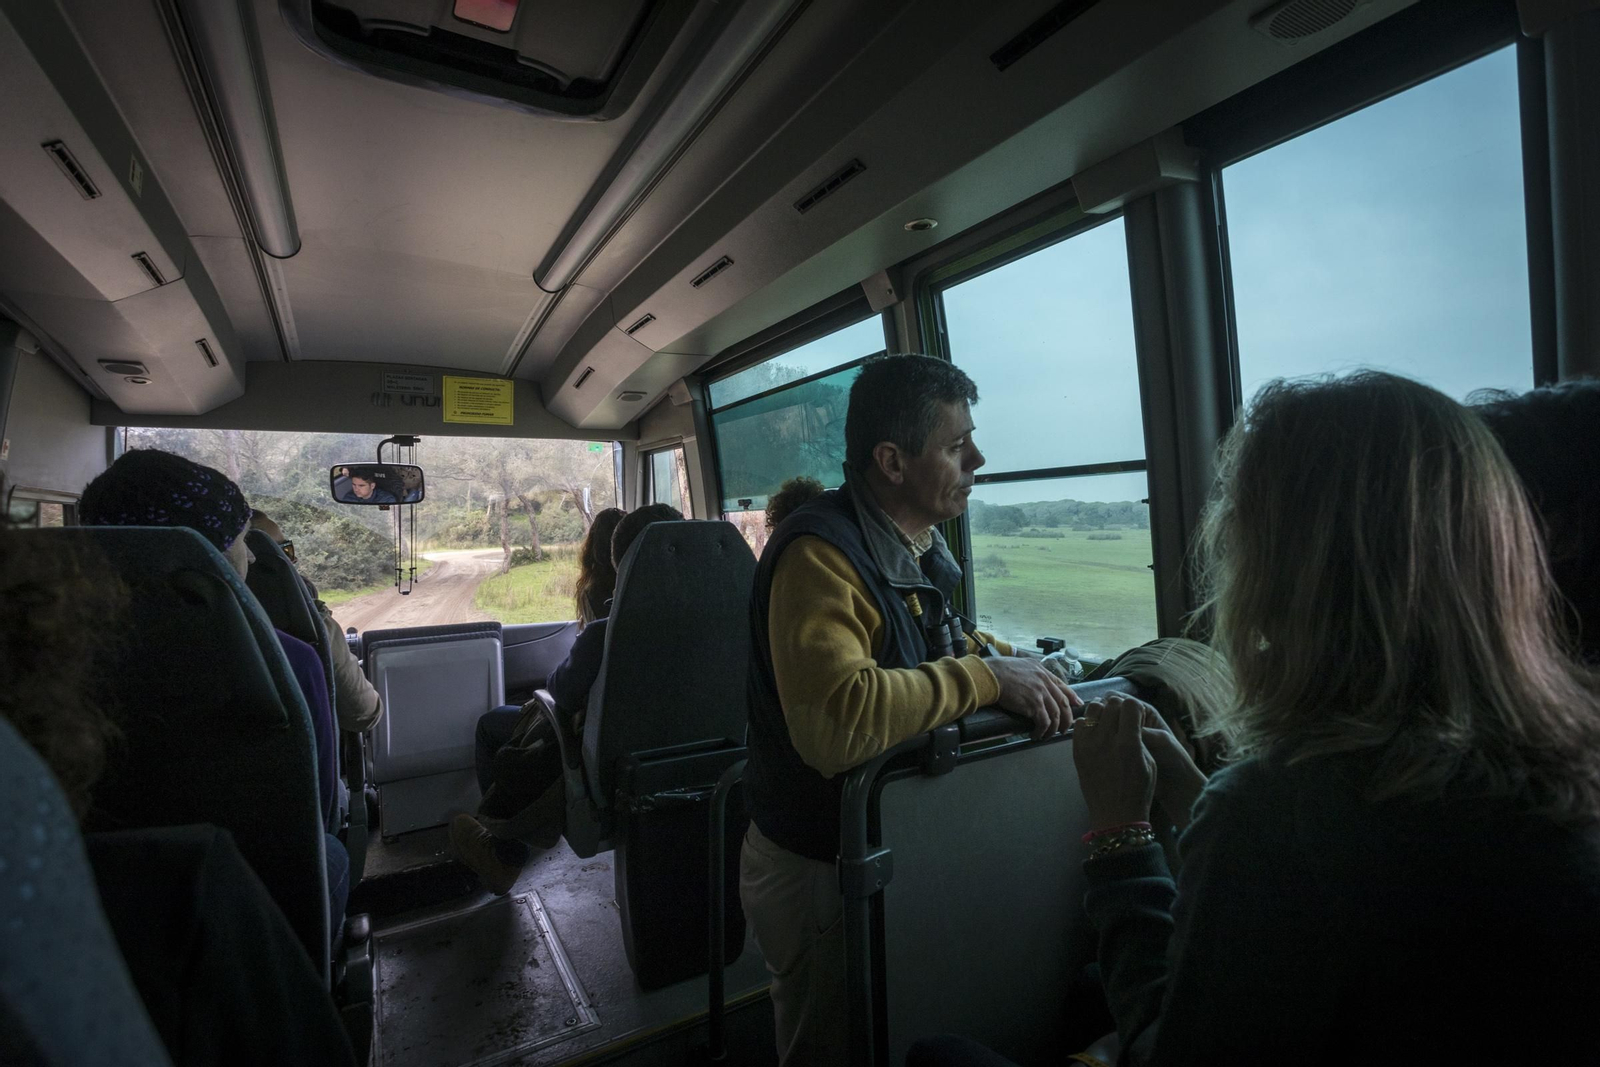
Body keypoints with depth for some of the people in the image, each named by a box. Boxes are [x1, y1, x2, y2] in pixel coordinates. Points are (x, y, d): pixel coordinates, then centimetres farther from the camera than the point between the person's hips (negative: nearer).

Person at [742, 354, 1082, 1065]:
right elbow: (837, 722, -42)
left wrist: (1012, 662, 0)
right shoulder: (820, 554, -29)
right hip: (818, 870, -8)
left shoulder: (915, 546, 2)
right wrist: (983, 677, -33)